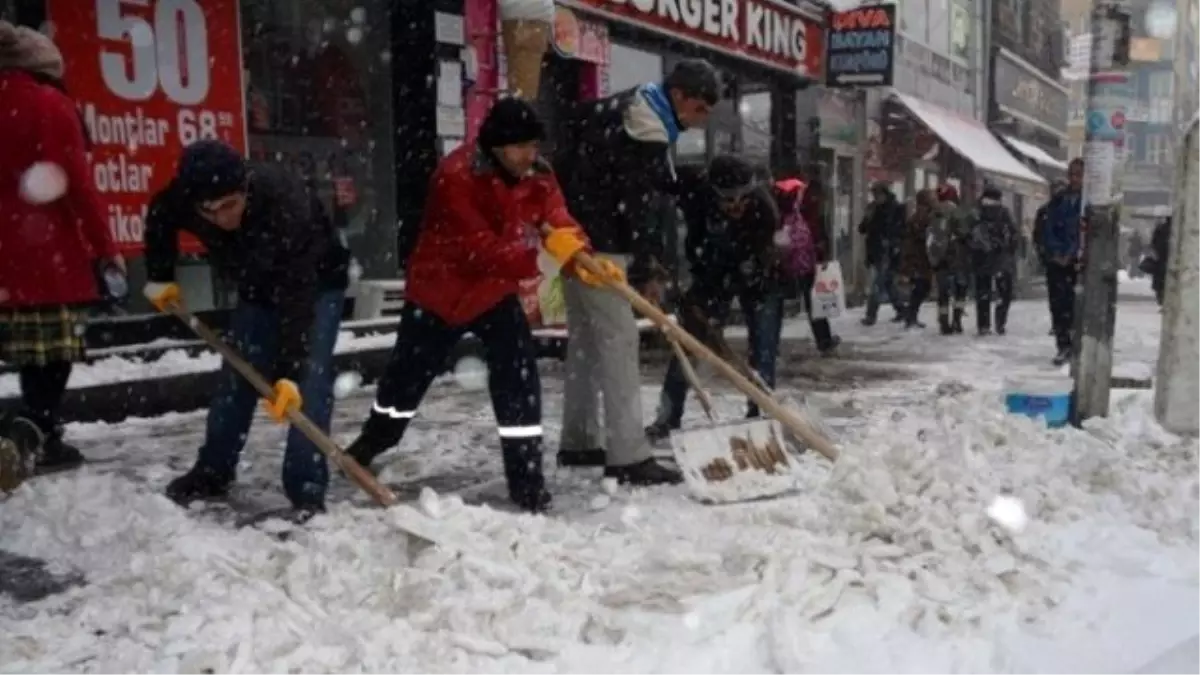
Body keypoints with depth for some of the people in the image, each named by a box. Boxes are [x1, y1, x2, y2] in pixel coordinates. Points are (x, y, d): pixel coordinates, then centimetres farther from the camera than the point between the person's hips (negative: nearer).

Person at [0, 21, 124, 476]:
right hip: (51, 245, -6)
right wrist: (105, 245, -9)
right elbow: (77, 183, -13)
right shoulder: (50, 104, -7)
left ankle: (43, 440, 19)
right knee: (56, 345, -1)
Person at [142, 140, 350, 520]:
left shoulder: (287, 207, -43)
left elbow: (298, 300, -43)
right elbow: (159, 219, 0)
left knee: (308, 380, -17)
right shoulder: (184, 197, -27)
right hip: (257, 285, 5)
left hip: (316, 284, -5)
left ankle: (307, 491, -13)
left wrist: (288, 373, -46)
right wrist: (160, 277, 3)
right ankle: (212, 473, 23)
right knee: (235, 375, 8)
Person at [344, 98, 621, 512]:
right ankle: (369, 445, 44)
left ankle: (527, 482, 1)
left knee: (519, 381, -10)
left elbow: (560, 225, -21)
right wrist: (539, 246, -45)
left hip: (495, 292, 4)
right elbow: (481, 250, -35)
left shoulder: (538, 176, -11)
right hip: (439, 290, -3)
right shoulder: (456, 177, -30)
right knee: (407, 377, 15)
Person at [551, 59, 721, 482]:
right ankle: (629, 457, -11)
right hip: (598, 244, -10)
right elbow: (635, 210, -19)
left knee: (586, 338, 14)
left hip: (576, 235, 10)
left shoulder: (628, 106, 11)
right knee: (618, 341, -11)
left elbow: (574, 119, 26)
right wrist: (649, 271, -12)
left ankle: (577, 442, 22)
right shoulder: (645, 135, -20)